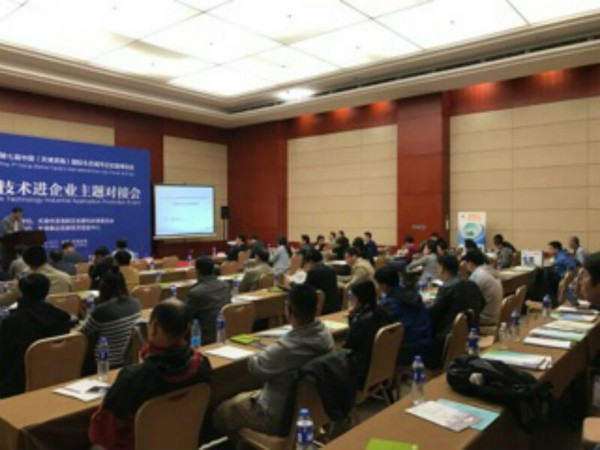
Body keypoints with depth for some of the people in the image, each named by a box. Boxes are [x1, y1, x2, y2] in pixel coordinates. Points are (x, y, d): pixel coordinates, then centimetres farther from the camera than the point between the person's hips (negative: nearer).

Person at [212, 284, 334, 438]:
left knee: (221, 412, 14)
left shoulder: (285, 349, -36)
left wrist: (255, 356, 4)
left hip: (281, 417, -7)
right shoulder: (325, 334, -15)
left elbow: (255, 368, -17)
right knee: (243, 398, 28)